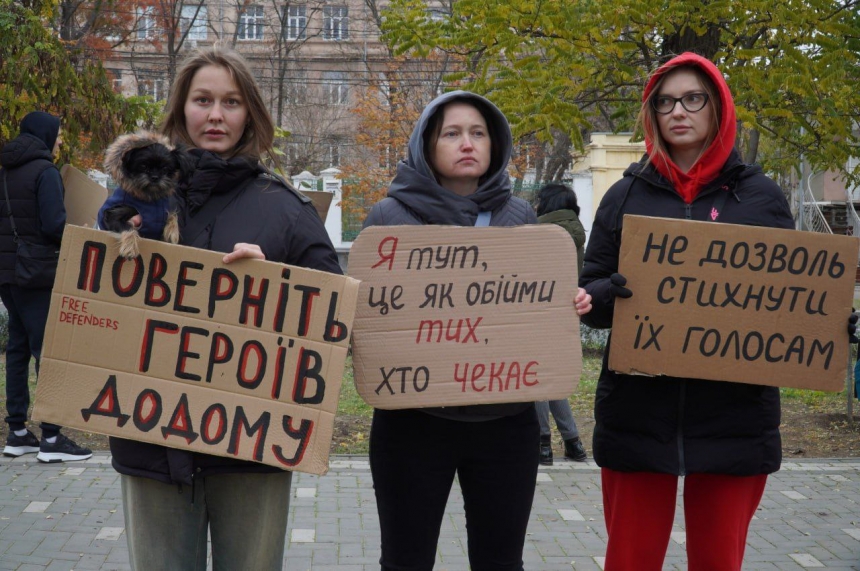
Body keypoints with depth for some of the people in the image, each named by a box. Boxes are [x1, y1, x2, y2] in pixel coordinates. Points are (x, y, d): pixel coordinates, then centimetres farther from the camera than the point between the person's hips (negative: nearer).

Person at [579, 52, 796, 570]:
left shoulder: (761, 196, 6)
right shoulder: (627, 194, 7)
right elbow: (589, 293, 6)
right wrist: (609, 293, -17)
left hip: (734, 415, 0)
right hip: (637, 412, 0)